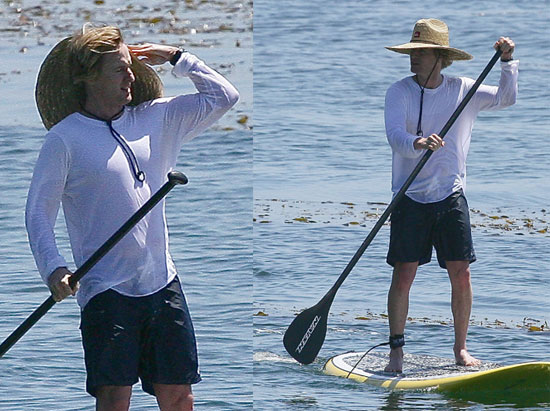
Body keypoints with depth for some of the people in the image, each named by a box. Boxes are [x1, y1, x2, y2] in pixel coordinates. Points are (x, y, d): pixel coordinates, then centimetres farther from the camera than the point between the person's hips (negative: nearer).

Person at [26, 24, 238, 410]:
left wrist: (176, 57, 10)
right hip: (107, 290, -5)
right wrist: (53, 268, -18)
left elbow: (223, 96, 17)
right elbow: (38, 211, -4)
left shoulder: (155, 119, 11)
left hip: (163, 285, 5)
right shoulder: (64, 138, -3)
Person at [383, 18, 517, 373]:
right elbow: (395, 135, -18)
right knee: (404, 274, -6)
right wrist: (418, 144, -39)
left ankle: (461, 348, 12)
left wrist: (508, 62, -11)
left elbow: (505, 99, 3)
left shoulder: (462, 90, 3)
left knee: (461, 274, -1)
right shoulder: (399, 92, -5)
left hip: (451, 197, 2)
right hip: (411, 198, -2)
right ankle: (396, 349, 3)